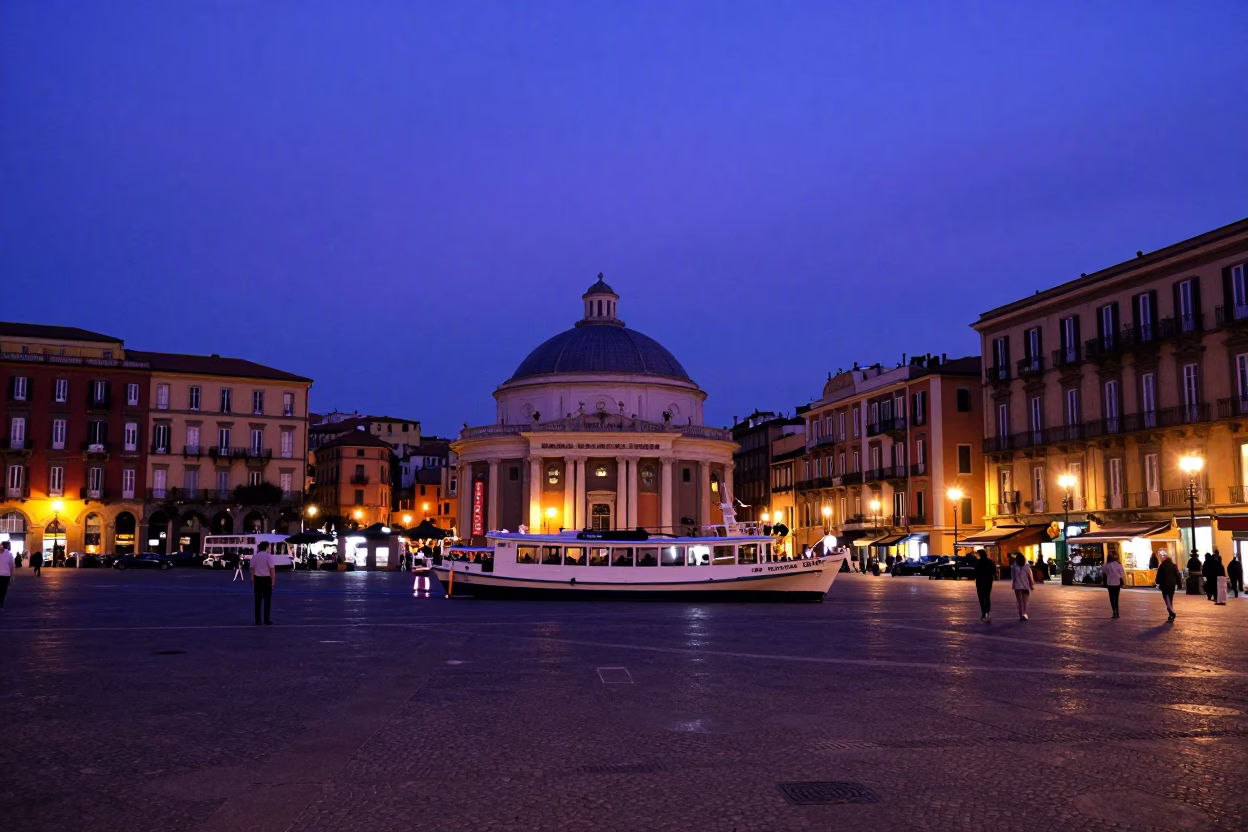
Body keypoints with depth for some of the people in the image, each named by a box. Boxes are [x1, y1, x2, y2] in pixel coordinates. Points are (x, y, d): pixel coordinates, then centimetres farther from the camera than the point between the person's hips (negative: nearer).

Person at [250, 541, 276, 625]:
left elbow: (252, 568, 6)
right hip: (266, 579, -5)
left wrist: (253, 579, 11)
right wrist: (273, 580, -9)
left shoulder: (254, 556, 6)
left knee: (258, 600, 8)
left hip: (257, 579, 5)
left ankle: (257, 619, 9)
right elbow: (272, 569, -13)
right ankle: (267, 619, 1)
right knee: (267, 599, 2)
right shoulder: (268, 556, -9)